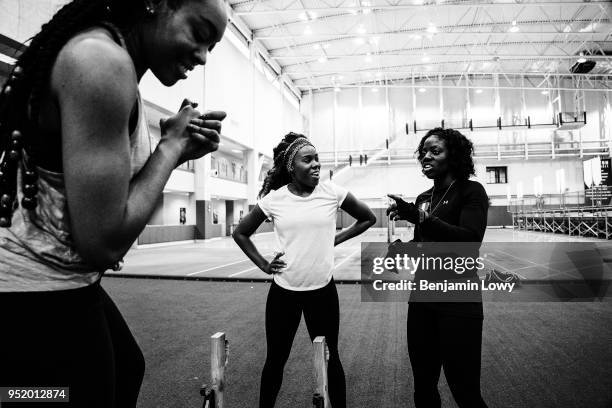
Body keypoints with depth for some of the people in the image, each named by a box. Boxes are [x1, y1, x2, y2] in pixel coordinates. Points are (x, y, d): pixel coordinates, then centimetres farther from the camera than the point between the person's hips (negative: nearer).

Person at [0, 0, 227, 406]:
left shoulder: (116, 65, 9)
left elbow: (117, 189, 12)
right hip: (37, 298, -10)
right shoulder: (102, 58, -23)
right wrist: (171, 146, -16)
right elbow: (104, 243, -27)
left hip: (67, 282, 10)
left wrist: (174, 147, -4)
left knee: (127, 367, 28)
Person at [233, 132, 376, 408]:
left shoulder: (332, 193, -7)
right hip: (283, 292, 0)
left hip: (323, 291, 0)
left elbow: (368, 219, 9)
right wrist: (263, 265, 0)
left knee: (330, 358, 14)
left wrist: (335, 240, 2)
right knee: (276, 359, 14)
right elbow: (240, 233, 8)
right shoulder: (274, 199, -6)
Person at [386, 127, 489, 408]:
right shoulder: (422, 198, 12)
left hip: (458, 302, -6)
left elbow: (471, 240, -22)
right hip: (422, 299, 6)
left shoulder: (471, 191, -6)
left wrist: (419, 218, -30)